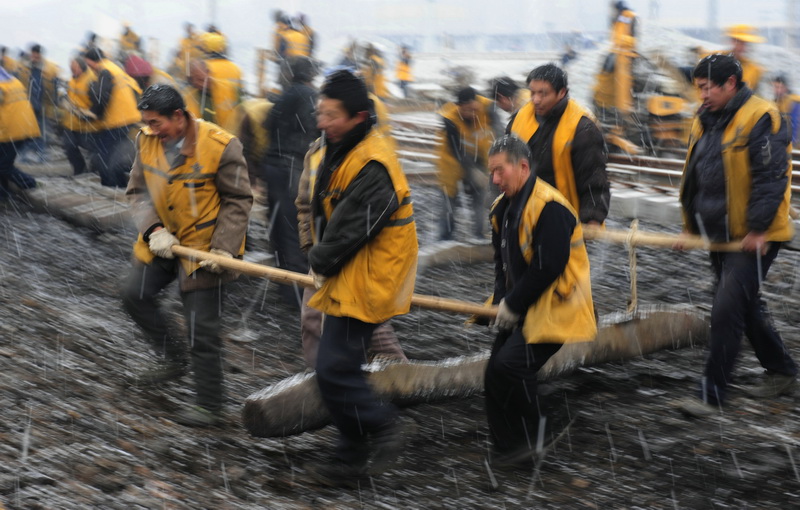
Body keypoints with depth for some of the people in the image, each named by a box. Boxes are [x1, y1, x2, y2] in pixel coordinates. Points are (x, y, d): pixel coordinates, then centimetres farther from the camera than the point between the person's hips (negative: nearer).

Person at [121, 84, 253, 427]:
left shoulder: (221, 146, -21)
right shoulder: (147, 142, -5)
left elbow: (238, 202, -13)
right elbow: (138, 191, 1)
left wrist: (224, 249, -21)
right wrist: (153, 230, -16)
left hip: (204, 248, -6)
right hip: (162, 241, 6)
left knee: (202, 331, -2)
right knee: (135, 296, 14)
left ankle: (210, 406, 12)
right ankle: (172, 359, 35)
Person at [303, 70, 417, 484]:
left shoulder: (373, 168, -25)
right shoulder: (333, 151, 8)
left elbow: (350, 229, -22)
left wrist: (320, 261, -6)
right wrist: (321, 262, 9)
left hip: (364, 284, -10)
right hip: (343, 280, 10)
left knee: (334, 370, -12)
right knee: (338, 367, 16)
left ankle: (383, 427, 9)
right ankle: (352, 459, 26)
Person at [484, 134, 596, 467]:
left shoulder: (550, 207, -20)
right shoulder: (502, 208, 9)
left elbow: (549, 267, -24)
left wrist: (513, 305, -17)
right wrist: (501, 301, 2)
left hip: (554, 309, -9)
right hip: (521, 309, 9)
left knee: (511, 365, -21)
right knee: (496, 372, 5)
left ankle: (532, 433, -1)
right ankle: (507, 449, 17)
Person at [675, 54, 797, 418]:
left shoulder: (760, 119, -16)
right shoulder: (704, 121, 11)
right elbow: (694, 178, 20)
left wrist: (757, 230, -21)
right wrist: (691, 227, 18)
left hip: (754, 237, -9)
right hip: (721, 235, 9)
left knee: (727, 309, -12)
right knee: (745, 306, 19)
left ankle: (712, 394, -6)